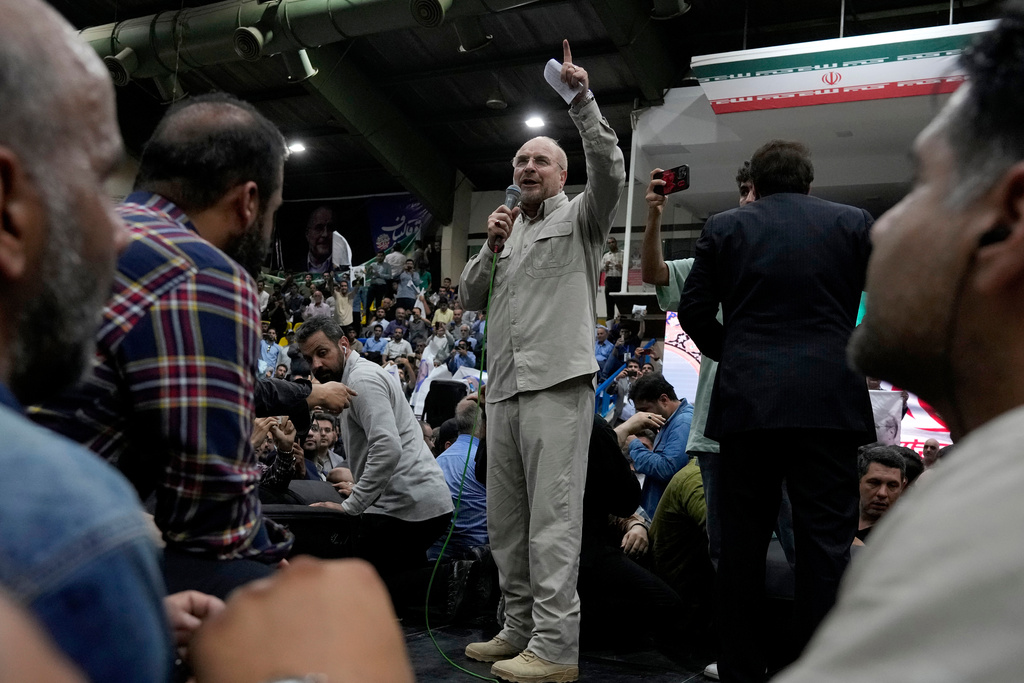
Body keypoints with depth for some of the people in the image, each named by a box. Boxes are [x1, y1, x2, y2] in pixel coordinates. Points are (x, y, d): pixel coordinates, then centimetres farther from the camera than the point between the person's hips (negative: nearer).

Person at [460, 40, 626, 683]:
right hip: (504, 387, 7)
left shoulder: (579, 218, 7)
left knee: (553, 519, -10)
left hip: (558, 384, -7)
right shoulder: (508, 230, 25)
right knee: (506, 520, 10)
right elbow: (470, 298, 20)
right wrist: (491, 248, 5)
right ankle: (520, 629, 20)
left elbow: (609, 170, -13)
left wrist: (582, 98, -18)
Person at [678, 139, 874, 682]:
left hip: (746, 399, 1)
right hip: (829, 399, -1)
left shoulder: (723, 228, 9)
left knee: (743, 542, 7)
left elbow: (694, 311, 5)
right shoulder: (854, 223, 9)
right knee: (825, 543, 0)